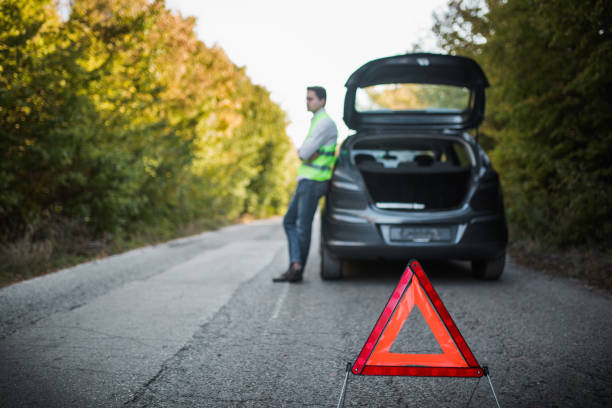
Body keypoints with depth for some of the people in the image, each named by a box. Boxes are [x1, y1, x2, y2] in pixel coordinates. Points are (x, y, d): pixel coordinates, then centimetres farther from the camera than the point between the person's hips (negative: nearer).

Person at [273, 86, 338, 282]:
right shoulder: (316, 122, 20)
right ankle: (295, 264, 4)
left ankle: (298, 270, 3)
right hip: (305, 180, 10)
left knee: (303, 226, -5)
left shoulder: (325, 123, -13)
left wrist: (305, 153, 4)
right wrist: (308, 153, -8)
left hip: (314, 182, -10)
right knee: (289, 221, 9)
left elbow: (305, 152, -18)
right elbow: (303, 151, 14)